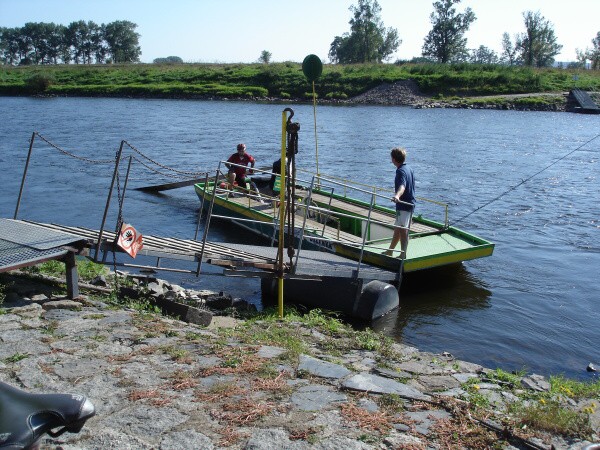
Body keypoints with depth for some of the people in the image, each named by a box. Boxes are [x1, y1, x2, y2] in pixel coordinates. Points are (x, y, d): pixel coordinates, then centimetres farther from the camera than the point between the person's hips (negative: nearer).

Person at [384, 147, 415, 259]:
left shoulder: (401, 171, -19)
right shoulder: (409, 169, 12)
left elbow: (402, 186, -38)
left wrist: (397, 196, -57)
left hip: (404, 205, -10)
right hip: (410, 203, 10)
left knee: (403, 230, -6)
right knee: (397, 228, 19)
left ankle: (403, 255, -3)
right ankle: (390, 252, 30)